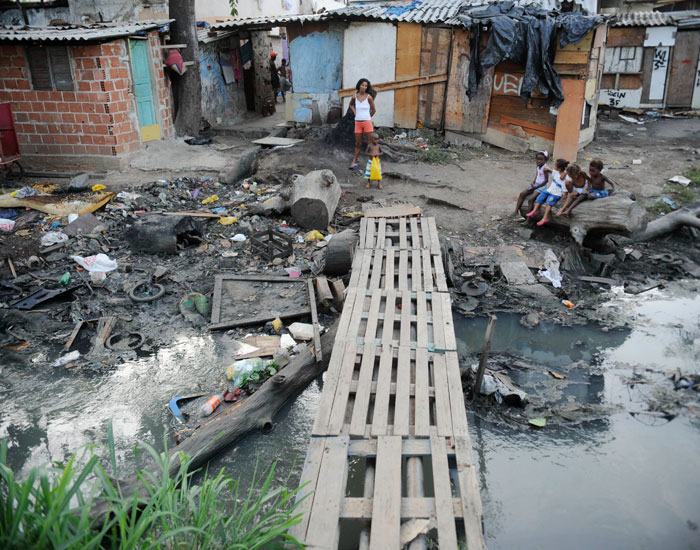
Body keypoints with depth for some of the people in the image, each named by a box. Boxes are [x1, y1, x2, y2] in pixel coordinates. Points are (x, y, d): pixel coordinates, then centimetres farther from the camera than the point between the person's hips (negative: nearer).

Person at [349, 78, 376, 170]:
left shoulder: (369, 97, -7)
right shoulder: (354, 97, 2)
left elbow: (373, 110, 1)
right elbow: (351, 104, 24)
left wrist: (367, 118, 11)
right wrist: (355, 112, 9)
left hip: (367, 122, -3)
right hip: (358, 123, 3)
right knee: (358, 144, 9)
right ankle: (354, 162, 18)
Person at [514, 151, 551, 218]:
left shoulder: (545, 168, -17)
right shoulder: (538, 166, 8)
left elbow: (546, 180, -18)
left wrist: (536, 187, -17)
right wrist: (533, 182, 3)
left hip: (541, 186, -9)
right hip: (535, 184, 9)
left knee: (531, 199, -25)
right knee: (522, 194, -2)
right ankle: (516, 211, -2)